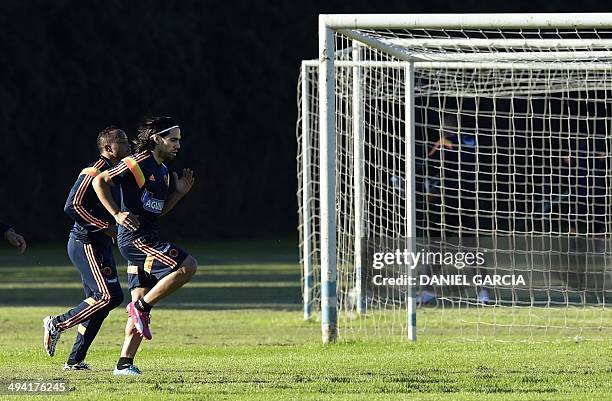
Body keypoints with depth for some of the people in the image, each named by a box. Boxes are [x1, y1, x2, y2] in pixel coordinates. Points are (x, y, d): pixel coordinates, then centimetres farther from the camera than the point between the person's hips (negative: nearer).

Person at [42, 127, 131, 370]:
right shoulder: (94, 172, -14)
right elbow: (72, 206, -22)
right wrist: (106, 227, -20)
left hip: (100, 246, 10)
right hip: (86, 244, -10)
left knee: (98, 302, 8)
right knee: (109, 296, -16)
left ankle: (75, 360, 14)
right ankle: (58, 323, -3)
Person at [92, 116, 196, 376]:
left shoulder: (162, 171, 18)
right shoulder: (137, 164, -10)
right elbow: (100, 182, -9)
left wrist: (179, 193, 11)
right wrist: (117, 214, -16)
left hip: (147, 240, 10)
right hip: (134, 236, -10)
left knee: (142, 301, 6)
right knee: (187, 266, -20)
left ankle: (125, 363, 7)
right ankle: (141, 306, -10)